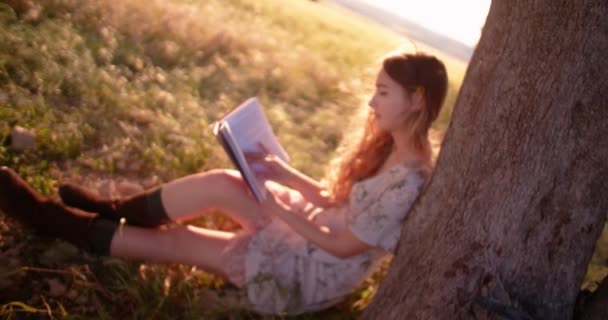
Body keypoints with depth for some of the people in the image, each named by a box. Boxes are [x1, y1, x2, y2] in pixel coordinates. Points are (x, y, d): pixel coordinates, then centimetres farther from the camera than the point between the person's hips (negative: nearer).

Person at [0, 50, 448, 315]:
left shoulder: (408, 181, -28)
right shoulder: (388, 146, 1)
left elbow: (343, 246, -25)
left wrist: (280, 209, -22)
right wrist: (284, 173, -4)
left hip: (312, 273, -7)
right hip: (311, 234, 8)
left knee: (173, 240, -8)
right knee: (223, 183, -13)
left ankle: (59, 223, 4)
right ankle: (114, 212, 5)